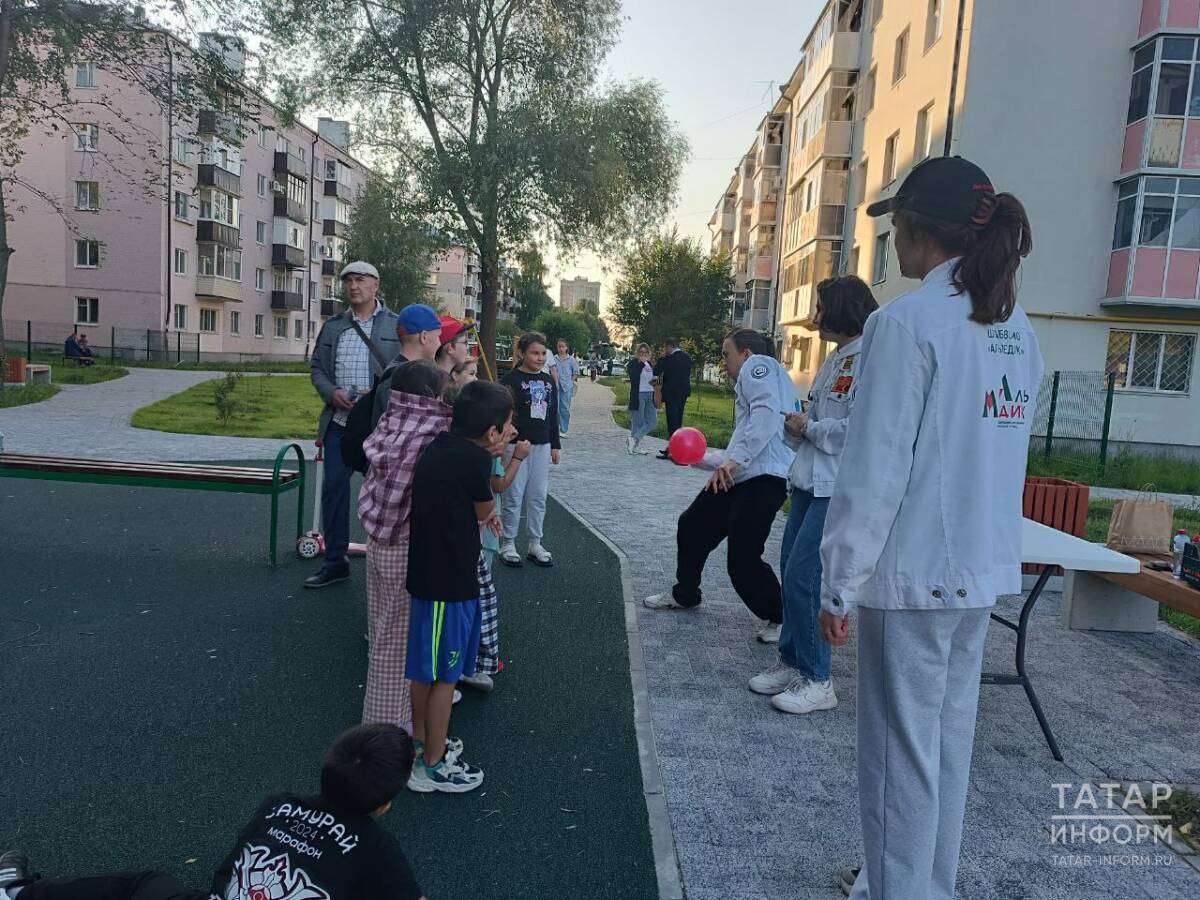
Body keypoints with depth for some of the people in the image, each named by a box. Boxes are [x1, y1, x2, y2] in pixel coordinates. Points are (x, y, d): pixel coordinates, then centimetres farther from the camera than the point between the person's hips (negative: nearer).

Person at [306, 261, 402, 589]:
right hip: (340, 422, 4)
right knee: (333, 489, 5)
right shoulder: (332, 326, 12)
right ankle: (335, 562, 17)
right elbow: (317, 367, 13)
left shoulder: (396, 325, -1)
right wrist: (331, 392, -7)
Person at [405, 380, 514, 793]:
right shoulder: (474, 459, -22)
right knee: (444, 676, 8)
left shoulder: (440, 446, 3)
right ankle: (431, 767, 23)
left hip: (427, 572, 9)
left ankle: (419, 745, 39)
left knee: (427, 670, 22)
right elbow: (485, 512, -4)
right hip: (449, 581, -9)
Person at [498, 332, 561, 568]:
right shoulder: (511, 380, -7)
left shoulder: (548, 381, 11)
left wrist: (555, 445, 16)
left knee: (538, 497, 10)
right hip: (516, 445, -5)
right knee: (514, 497, 0)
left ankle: (535, 545, 19)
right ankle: (508, 545, 12)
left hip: (542, 445, 6)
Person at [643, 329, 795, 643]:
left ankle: (776, 617, 11)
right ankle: (685, 594, 37)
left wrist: (735, 459, -24)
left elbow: (768, 413, -19)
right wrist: (700, 457, 35)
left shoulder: (758, 365, 1)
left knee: (743, 559, -11)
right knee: (692, 526, 19)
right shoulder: (751, 383, 30)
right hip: (741, 475, 11)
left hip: (764, 476, -11)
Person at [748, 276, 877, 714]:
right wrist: (797, 428, 2)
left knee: (803, 575, -9)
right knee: (789, 570, 12)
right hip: (809, 481, 10)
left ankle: (816, 679, 6)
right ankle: (791, 660, 27)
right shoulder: (835, 359, 16)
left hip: (839, 489, -9)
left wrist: (809, 428, -10)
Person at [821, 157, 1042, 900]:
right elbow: (1001, 451, 16)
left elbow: (874, 472, -18)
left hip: (914, 569, -8)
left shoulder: (908, 321, -16)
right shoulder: (1019, 328, 9)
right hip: (985, 566, 8)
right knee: (950, 737, 19)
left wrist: (840, 584, -11)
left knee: (901, 747, 6)